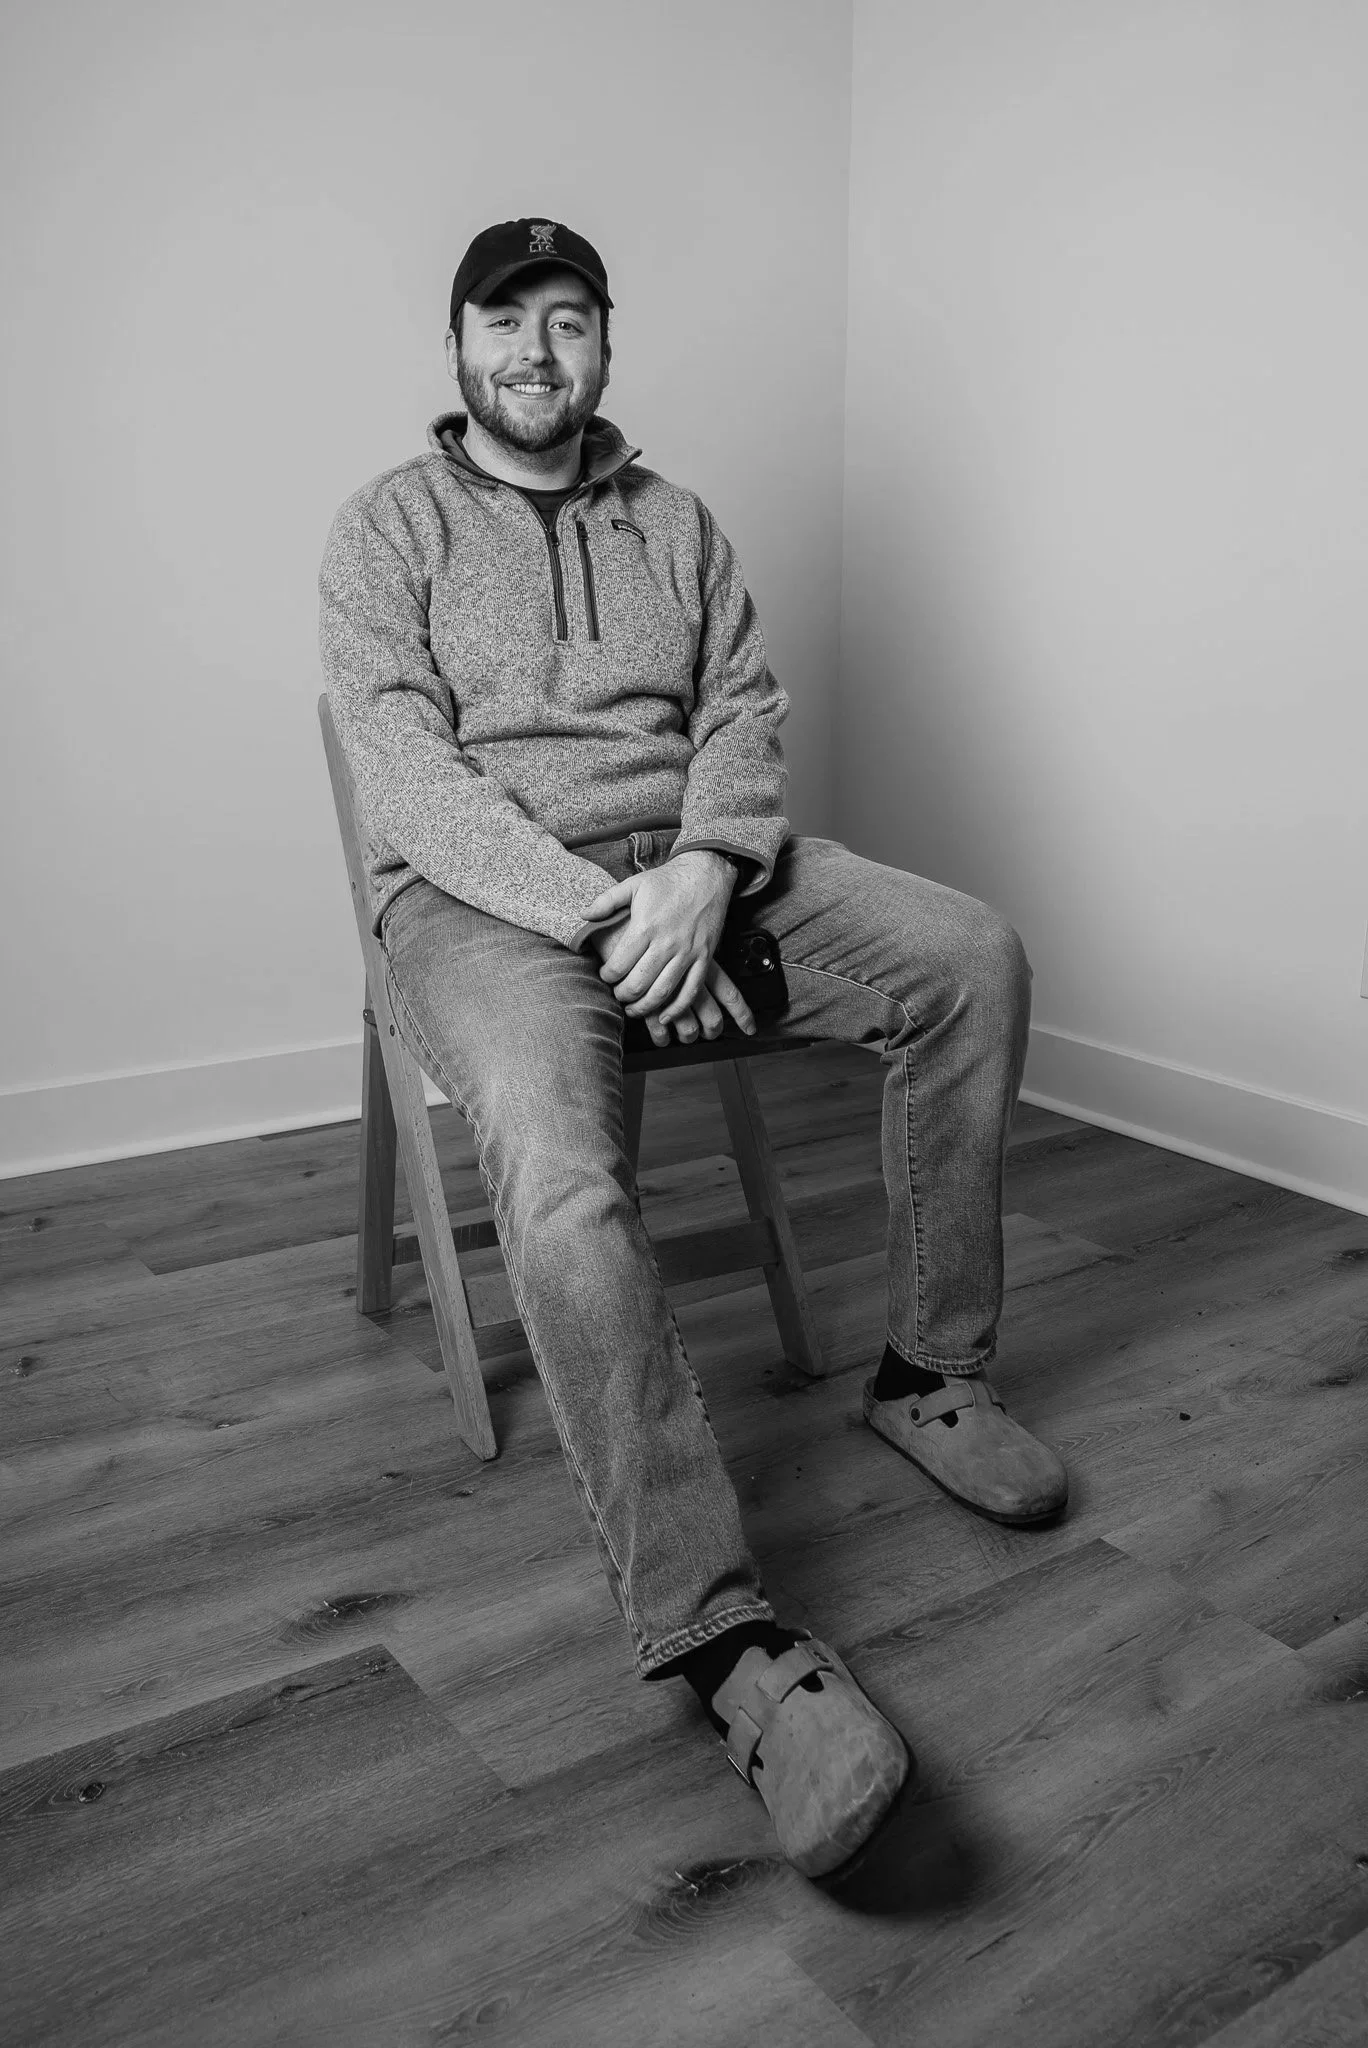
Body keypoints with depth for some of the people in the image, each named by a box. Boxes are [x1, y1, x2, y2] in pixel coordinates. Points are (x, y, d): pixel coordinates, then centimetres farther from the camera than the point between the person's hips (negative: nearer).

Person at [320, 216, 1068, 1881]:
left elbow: (745, 711, 8)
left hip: (690, 866, 5)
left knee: (973, 958, -15)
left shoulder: (674, 523, 20)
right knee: (554, 1167, -35)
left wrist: (701, 873, -14)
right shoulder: (387, 528, 6)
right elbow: (409, 770, -7)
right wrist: (604, 915, -20)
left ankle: (931, 1369, -3)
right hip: (485, 893, -4)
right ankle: (724, 1639, -33)